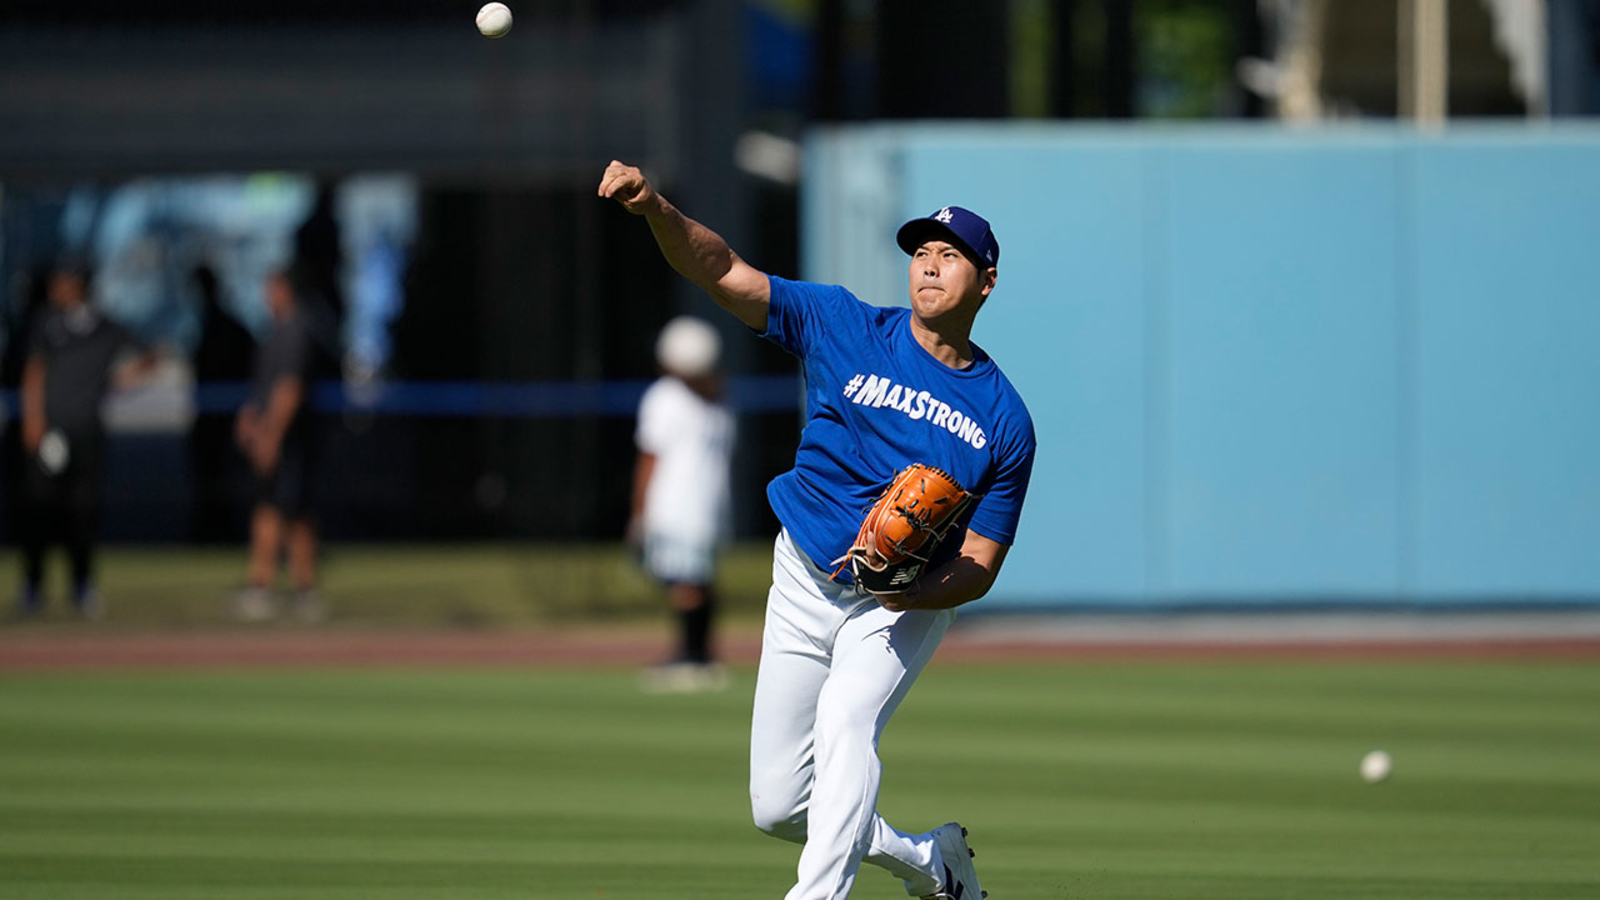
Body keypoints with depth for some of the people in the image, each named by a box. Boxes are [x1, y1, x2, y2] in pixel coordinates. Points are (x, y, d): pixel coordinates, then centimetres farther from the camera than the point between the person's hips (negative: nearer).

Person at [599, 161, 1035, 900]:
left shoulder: (1005, 422, -9)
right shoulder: (844, 329, -7)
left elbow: (980, 566, -6)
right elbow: (724, 272, -17)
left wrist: (915, 589, -28)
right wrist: (658, 212, -36)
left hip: (909, 606, -3)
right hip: (805, 584, 3)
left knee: (845, 719, -33)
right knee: (777, 807, 5)